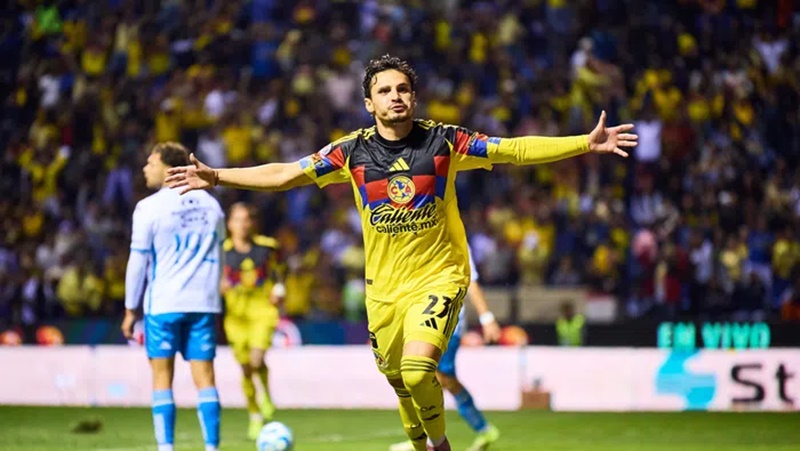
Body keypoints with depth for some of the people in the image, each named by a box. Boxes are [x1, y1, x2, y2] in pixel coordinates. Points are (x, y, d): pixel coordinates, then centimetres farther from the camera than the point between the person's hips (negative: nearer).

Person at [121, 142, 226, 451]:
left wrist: (131, 310, 4)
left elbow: (138, 261, -3)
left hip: (163, 303, -4)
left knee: (162, 378, 2)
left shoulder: (149, 207, -5)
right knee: (204, 377, 2)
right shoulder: (210, 205, 12)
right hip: (203, 304, 4)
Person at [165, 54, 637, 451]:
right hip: (384, 288, 3)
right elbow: (284, 174, 3)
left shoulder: (444, 141, -5)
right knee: (401, 385, 8)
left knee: (417, 370, -24)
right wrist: (216, 176, -4)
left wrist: (586, 144, -12)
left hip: (439, 277, -3)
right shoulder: (351, 152, -1)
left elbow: (517, 149, -4)